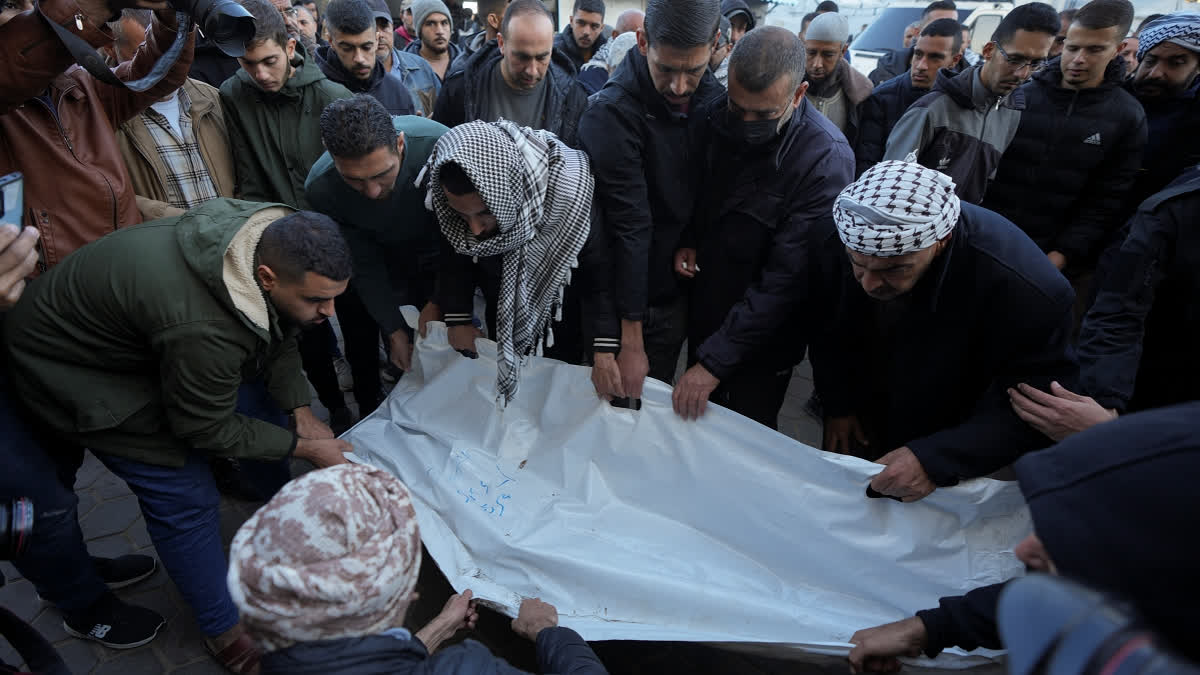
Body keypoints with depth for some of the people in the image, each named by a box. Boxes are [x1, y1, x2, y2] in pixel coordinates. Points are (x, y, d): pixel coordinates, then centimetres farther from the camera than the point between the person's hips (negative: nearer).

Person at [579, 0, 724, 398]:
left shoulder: (712, 94, -3)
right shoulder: (612, 113, -23)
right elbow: (628, 228, -25)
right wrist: (630, 341, -23)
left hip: (687, 281, 6)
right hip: (640, 295, -5)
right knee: (631, 400, 11)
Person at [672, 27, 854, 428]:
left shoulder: (826, 159, -24)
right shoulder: (715, 117, -9)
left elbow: (786, 278, -26)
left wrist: (715, 360, -26)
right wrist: (687, 243, -11)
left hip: (761, 342, -4)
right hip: (702, 318, 5)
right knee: (697, 433, 21)